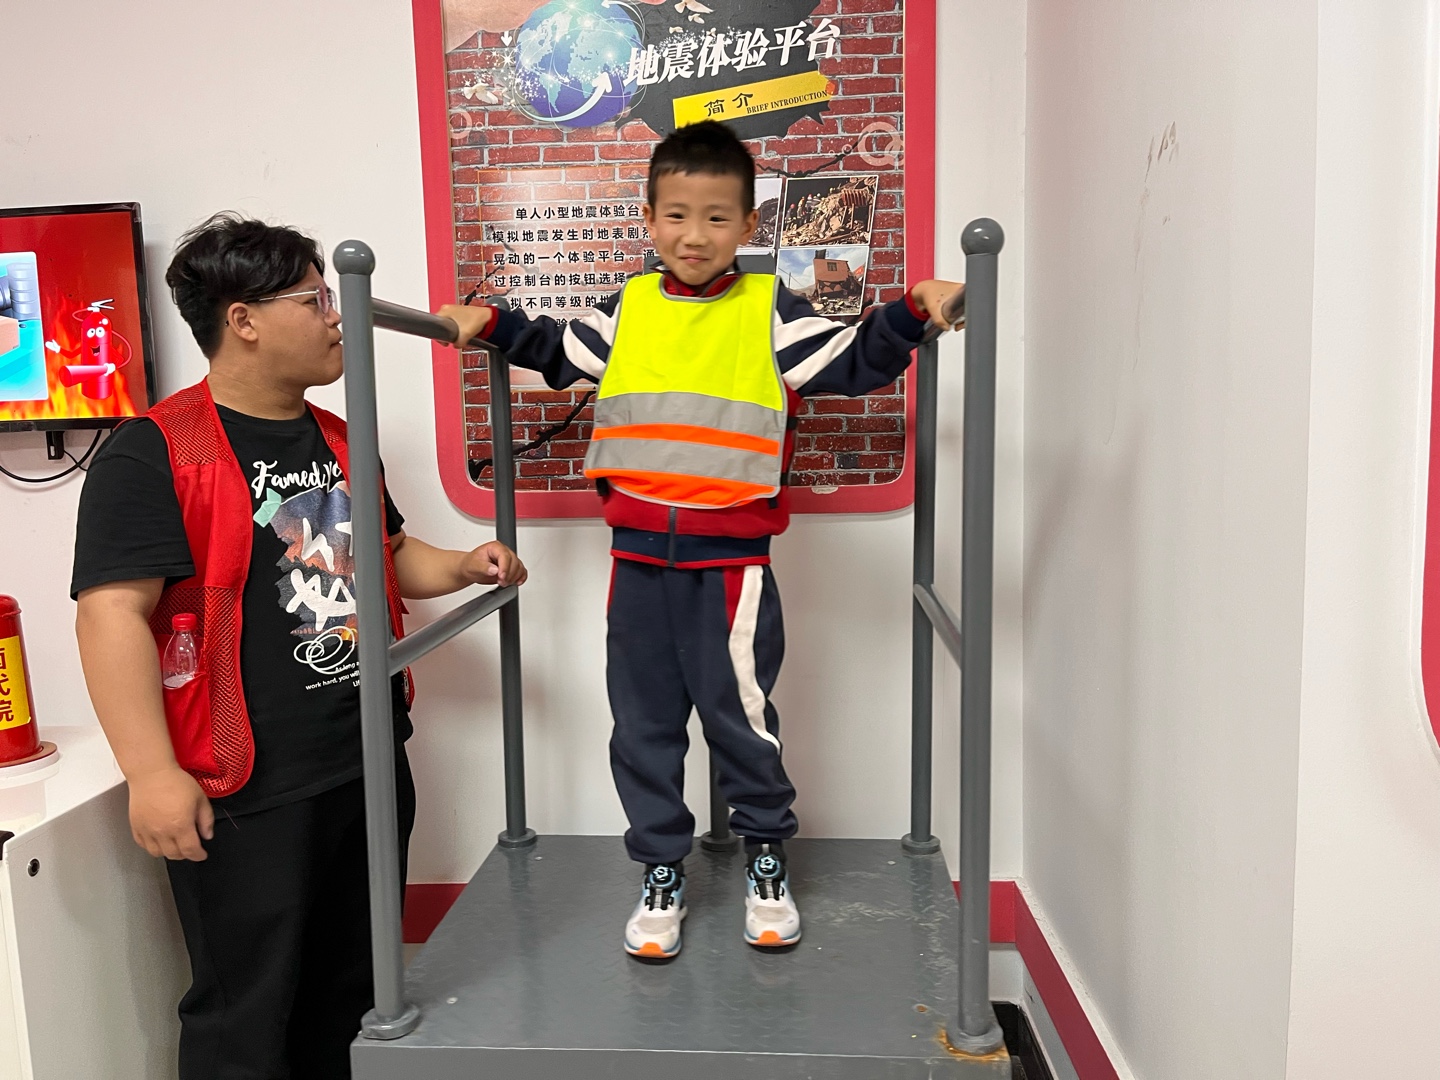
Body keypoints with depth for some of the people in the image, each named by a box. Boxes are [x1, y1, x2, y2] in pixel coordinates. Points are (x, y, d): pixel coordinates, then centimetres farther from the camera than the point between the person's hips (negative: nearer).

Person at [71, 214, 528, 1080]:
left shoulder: (338, 441, 12)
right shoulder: (155, 454, -13)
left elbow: (387, 554, 23)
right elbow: (112, 614, -18)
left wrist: (463, 567, 5)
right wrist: (153, 774, -23)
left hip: (371, 767, 8)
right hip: (245, 795, -7)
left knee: (353, 994, 21)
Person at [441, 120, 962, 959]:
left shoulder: (768, 311, 1)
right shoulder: (626, 309, 11)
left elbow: (853, 363, -2)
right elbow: (560, 355, 27)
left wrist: (910, 313, -16)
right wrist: (493, 324, 19)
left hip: (731, 559, -3)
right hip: (639, 555, 4)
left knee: (739, 711, 5)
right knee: (643, 720, 11)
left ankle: (767, 857, 32)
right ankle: (662, 873, 30)